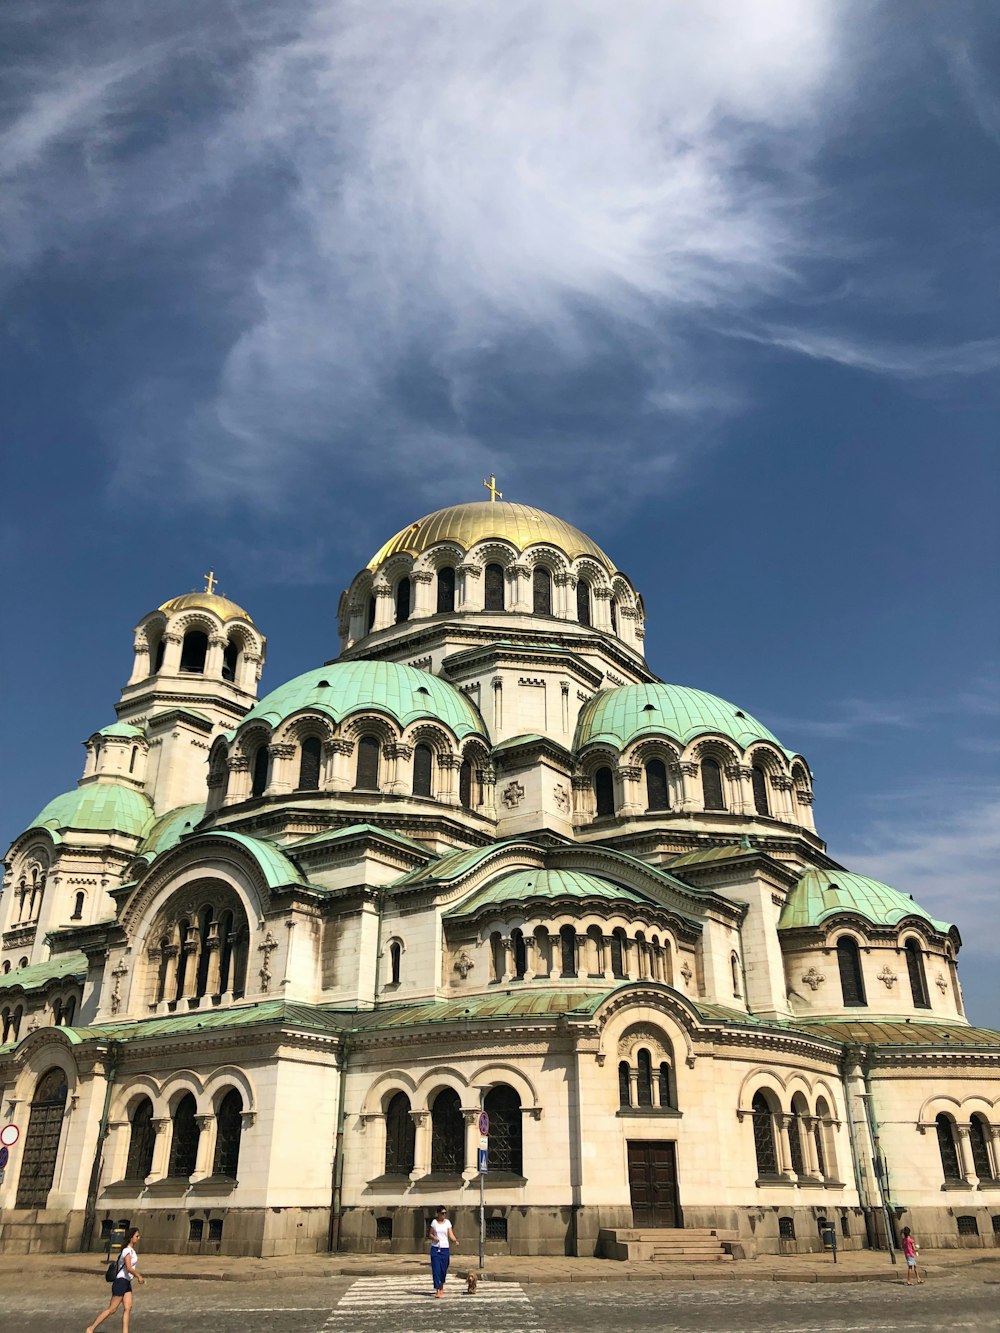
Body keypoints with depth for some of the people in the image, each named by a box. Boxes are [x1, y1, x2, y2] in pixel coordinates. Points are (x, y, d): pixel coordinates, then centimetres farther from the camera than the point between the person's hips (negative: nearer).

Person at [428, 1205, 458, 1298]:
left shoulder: (447, 1223, 1)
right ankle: (437, 1291, -4)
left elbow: (451, 1235, -6)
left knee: (443, 1270, 8)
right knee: (436, 1270, -8)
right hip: (435, 1248, -1)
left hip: (445, 1249, 1)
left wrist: (455, 1241, -25)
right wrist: (434, 1237, -14)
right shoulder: (434, 1222, 1)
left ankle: (441, 1287, 33)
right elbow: (430, 1234, 7)